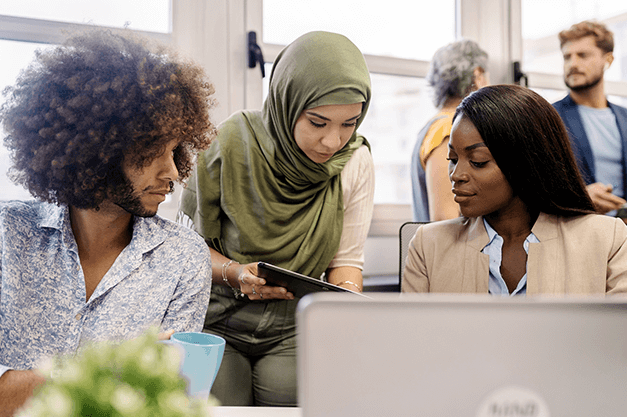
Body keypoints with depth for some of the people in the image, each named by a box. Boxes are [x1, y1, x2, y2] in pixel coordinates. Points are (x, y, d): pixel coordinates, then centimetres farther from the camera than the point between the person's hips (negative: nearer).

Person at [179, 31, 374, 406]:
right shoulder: (229, 146, -17)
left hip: (293, 331, 2)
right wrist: (235, 273, -25)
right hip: (220, 323, -2)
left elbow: (346, 259, -1)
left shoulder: (356, 163, -7)